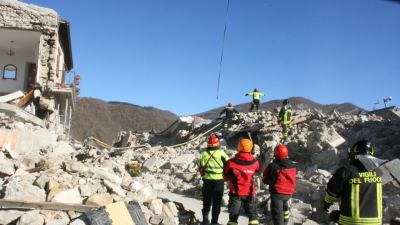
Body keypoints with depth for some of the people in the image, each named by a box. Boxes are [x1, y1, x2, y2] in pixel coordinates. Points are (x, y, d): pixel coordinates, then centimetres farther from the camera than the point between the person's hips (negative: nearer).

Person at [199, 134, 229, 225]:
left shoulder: (204, 154, -4)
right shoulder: (221, 153, -12)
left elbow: (201, 168, 2)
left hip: (207, 180, 2)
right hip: (219, 180, -2)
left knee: (207, 200, 16)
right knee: (217, 201, 8)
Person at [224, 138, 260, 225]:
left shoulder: (231, 162, -16)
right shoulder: (255, 162, -11)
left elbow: (225, 176, -3)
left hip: (236, 192, -1)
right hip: (249, 192, 1)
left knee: (233, 214, 11)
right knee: (252, 213, 14)